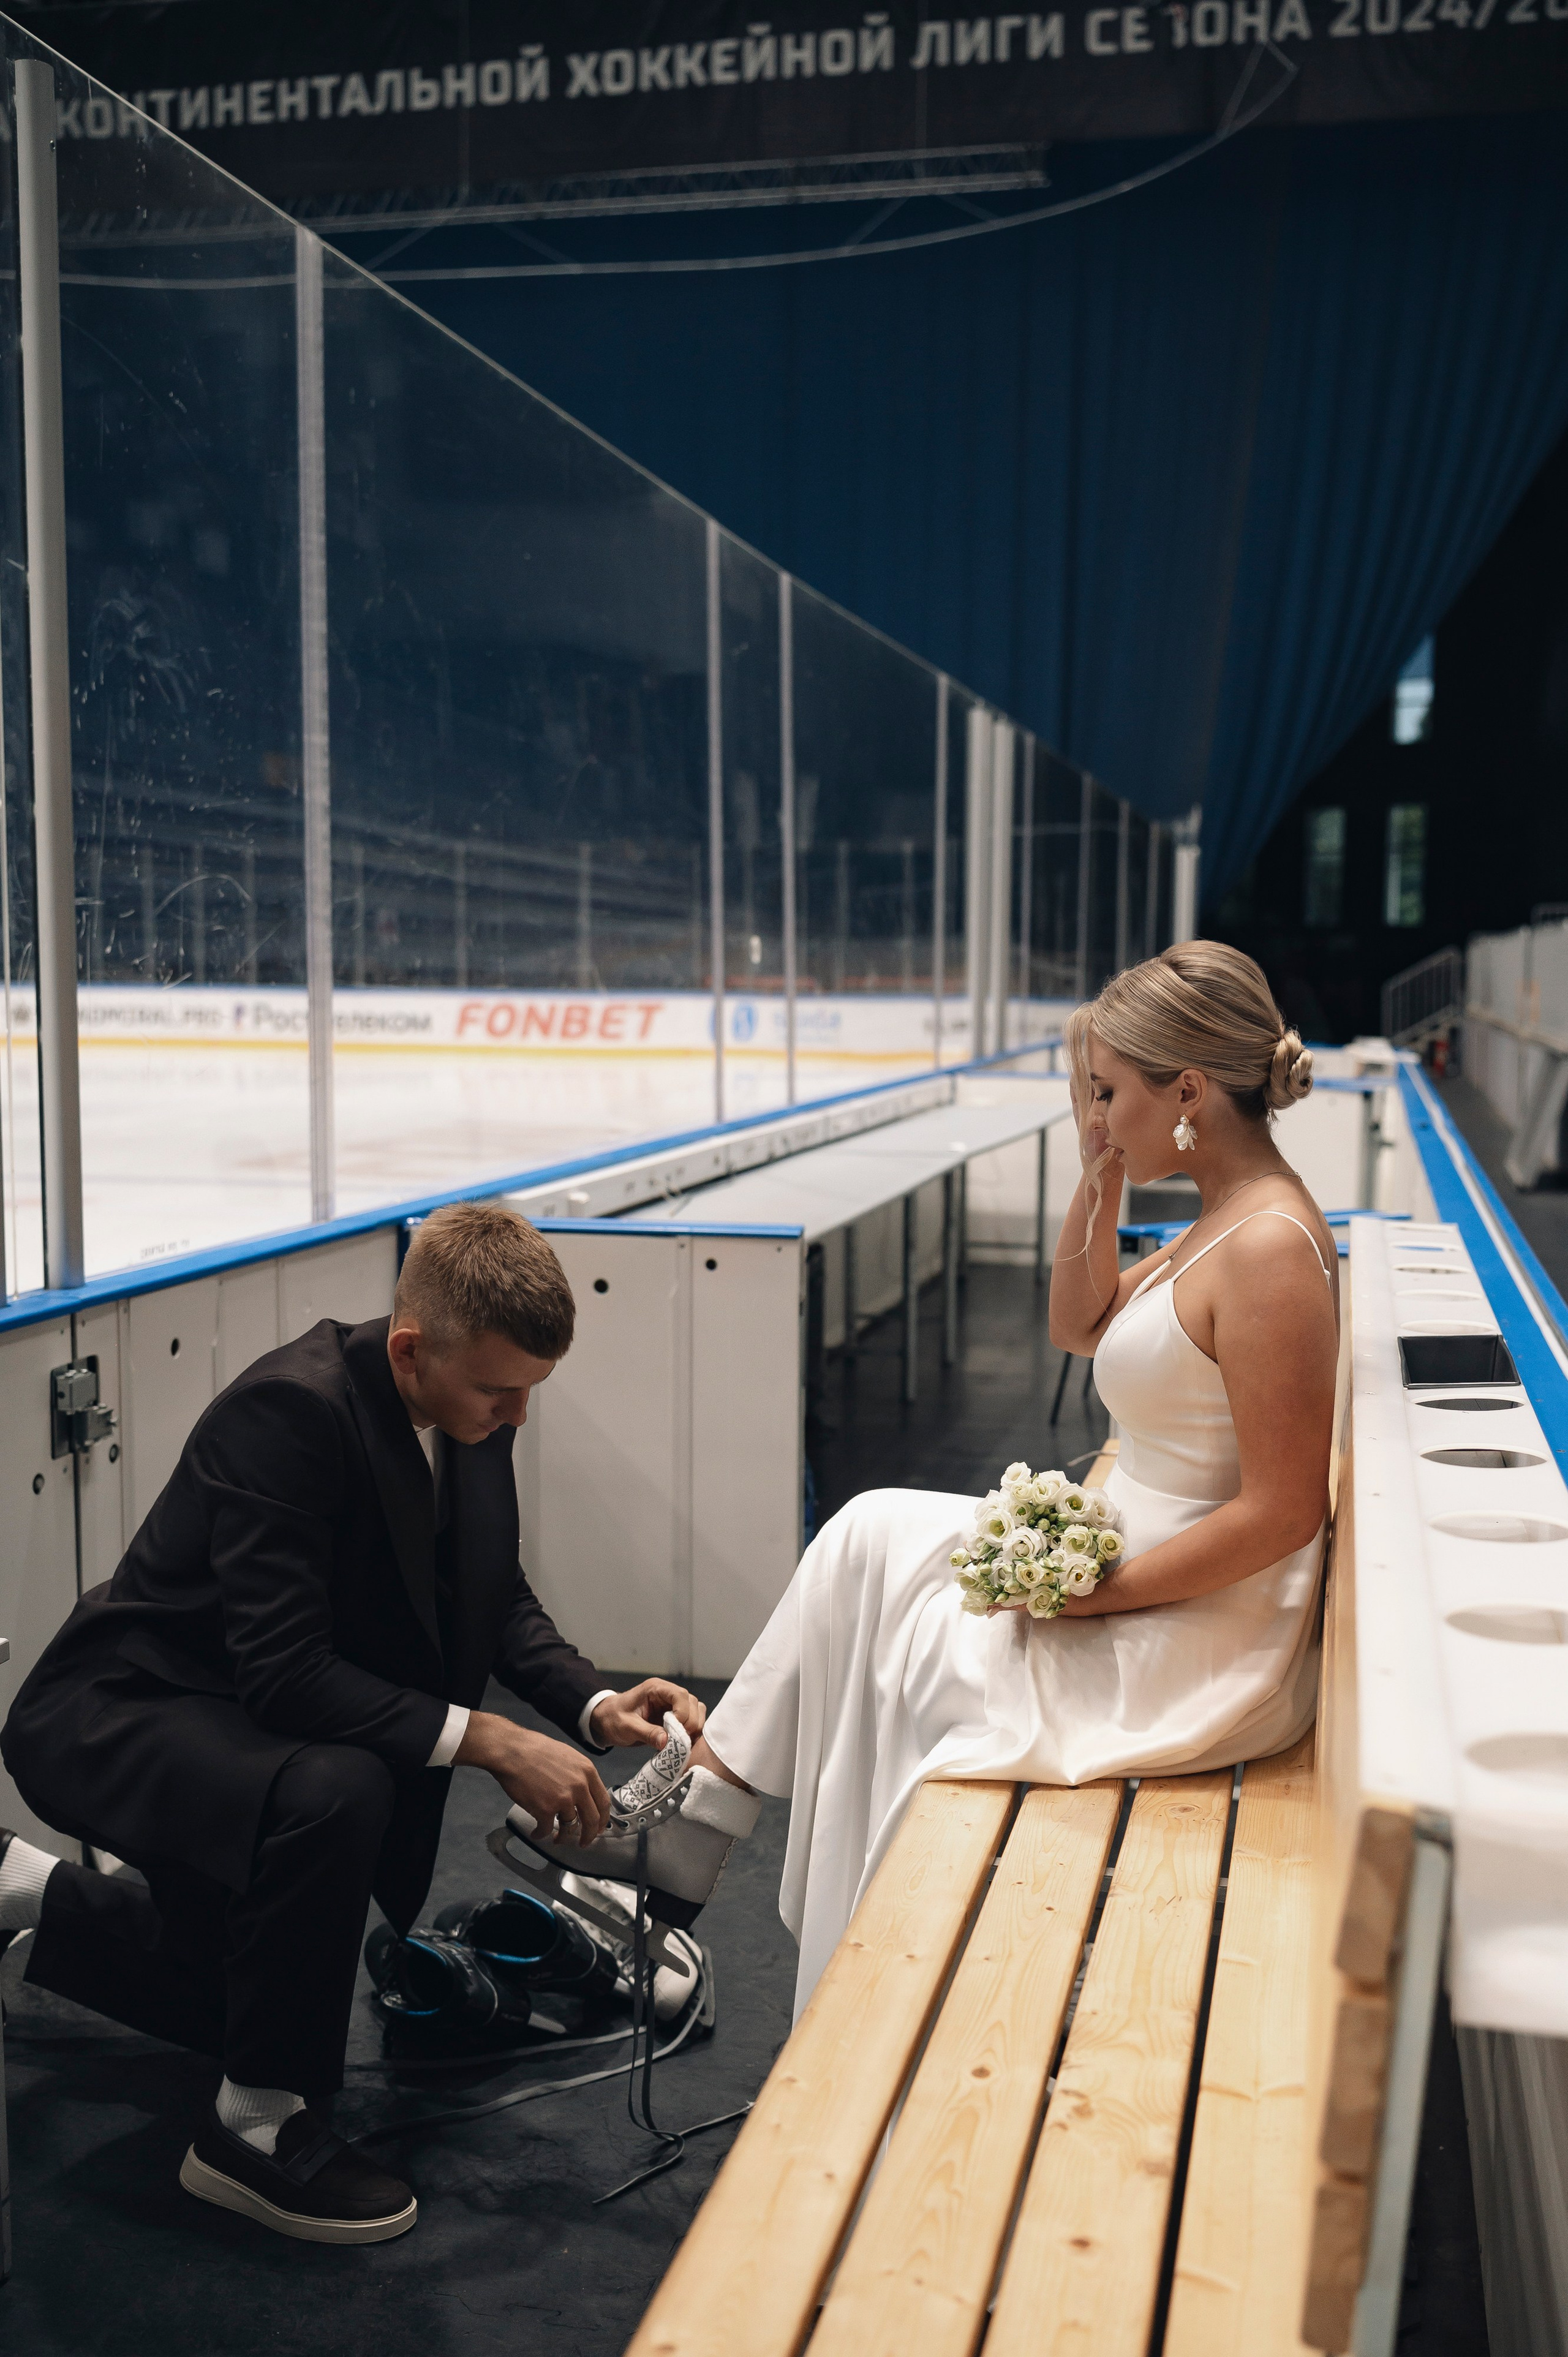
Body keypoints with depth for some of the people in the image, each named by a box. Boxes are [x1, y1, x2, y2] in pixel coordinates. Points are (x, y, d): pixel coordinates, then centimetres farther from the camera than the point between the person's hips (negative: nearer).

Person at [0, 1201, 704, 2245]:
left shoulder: (470, 1414, -10)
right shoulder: (290, 1409, -34)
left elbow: (495, 1600, 2)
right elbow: (282, 1671, -37)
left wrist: (595, 1703, -15)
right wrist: (490, 1742, -37)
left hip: (241, 1728, 9)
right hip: (114, 1720, -8)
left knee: (238, 2005, 23)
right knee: (333, 1792, -38)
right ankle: (260, 2126, -16)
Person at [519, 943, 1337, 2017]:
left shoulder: (1268, 1245, -24)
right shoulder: (1227, 1219, 6)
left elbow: (1283, 1512, -25)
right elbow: (1080, 1324, 17)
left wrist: (1090, 1595, -19)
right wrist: (1103, 1175, 3)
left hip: (1202, 1640, -9)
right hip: (1134, 1563, 9)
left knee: (894, 1650, 3)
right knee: (872, 1534, 9)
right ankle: (697, 1803, 15)